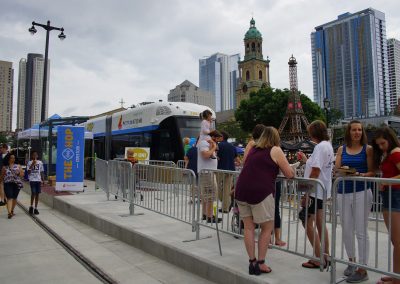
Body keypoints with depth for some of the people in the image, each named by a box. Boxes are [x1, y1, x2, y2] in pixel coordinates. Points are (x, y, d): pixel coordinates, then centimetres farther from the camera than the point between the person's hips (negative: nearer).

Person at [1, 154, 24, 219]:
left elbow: (22, 174, 8)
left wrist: (18, 173, -9)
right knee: (9, 198, -13)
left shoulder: (18, 166, 10)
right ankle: (9, 212, -19)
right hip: (8, 184, -2)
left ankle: (12, 211, 25)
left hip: (16, 184, 2)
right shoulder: (4, 167, 7)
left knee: (14, 198, 9)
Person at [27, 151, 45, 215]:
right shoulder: (30, 162, 0)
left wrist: (43, 179, 6)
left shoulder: (40, 162, 9)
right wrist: (32, 164, -17)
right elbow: (28, 172, -7)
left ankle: (36, 208, 12)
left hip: (38, 180, 3)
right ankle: (31, 206, 7)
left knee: (37, 194, 5)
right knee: (33, 193, -12)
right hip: (32, 180, -3)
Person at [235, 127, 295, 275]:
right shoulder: (275, 150, 4)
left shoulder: (253, 149, 19)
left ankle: (252, 262, 16)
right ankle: (260, 263, 11)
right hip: (261, 192, -5)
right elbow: (290, 174, 3)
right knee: (267, 228, 10)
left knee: (248, 227, 12)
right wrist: (291, 168, 24)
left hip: (241, 190, 5)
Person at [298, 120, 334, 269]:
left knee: (308, 222, -2)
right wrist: (306, 160, 17)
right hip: (322, 190, 10)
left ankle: (318, 259, 5)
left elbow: (315, 171, -21)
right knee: (319, 223, 16)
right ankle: (325, 257, 24)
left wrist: (306, 193, -18)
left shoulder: (320, 147, -17)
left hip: (315, 191, -10)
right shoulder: (328, 145, 13)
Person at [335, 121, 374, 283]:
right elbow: (336, 170, 6)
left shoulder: (368, 149, 1)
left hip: (361, 192, -3)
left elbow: (372, 172, -1)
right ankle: (352, 261, 31)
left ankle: (362, 269, 9)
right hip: (343, 193, 4)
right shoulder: (341, 149, 9)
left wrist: (360, 174, -20)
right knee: (346, 230, 11)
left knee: (361, 231, -1)